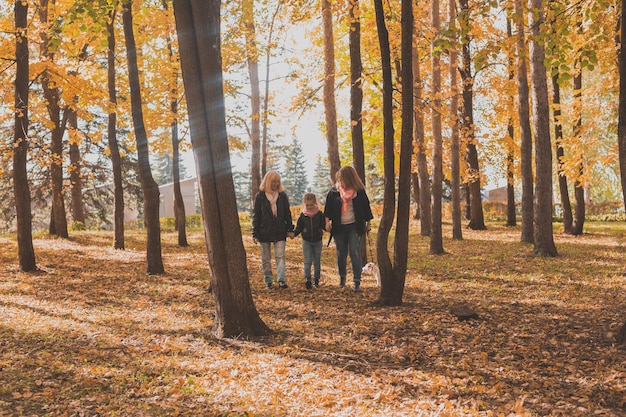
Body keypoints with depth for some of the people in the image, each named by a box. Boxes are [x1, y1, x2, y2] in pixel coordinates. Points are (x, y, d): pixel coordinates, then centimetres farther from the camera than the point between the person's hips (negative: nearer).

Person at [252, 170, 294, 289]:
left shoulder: (282, 195, 6)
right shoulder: (260, 196, -1)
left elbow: (287, 213, 10)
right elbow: (255, 215, 0)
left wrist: (290, 229, 4)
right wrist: (255, 233, -3)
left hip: (279, 231, 1)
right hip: (264, 231, -1)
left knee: (280, 256, -8)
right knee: (266, 258, 7)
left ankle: (281, 280, -12)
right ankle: (268, 281, 16)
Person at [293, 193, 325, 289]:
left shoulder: (319, 214, -4)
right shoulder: (303, 215, -1)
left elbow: (323, 226, -2)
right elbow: (299, 228, 4)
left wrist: (322, 230, -24)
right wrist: (294, 233, -14)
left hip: (317, 241, 0)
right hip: (306, 241, 0)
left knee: (317, 262, 9)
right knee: (307, 261, -8)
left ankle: (316, 279, 20)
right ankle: (307, 279, -13)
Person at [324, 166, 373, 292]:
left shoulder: (359, 191, -4)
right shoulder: (334, 191, 1)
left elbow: (366, 207, 6)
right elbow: (328, 207, 9)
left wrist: (367, 223, 8)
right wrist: (327, 221, 0)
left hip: (354, 226, -2)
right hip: (339, 227, 2)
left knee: (355, 253, -7)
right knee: (341, 254, 9)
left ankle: (357, 281, -3)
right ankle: (342, 277, 28)